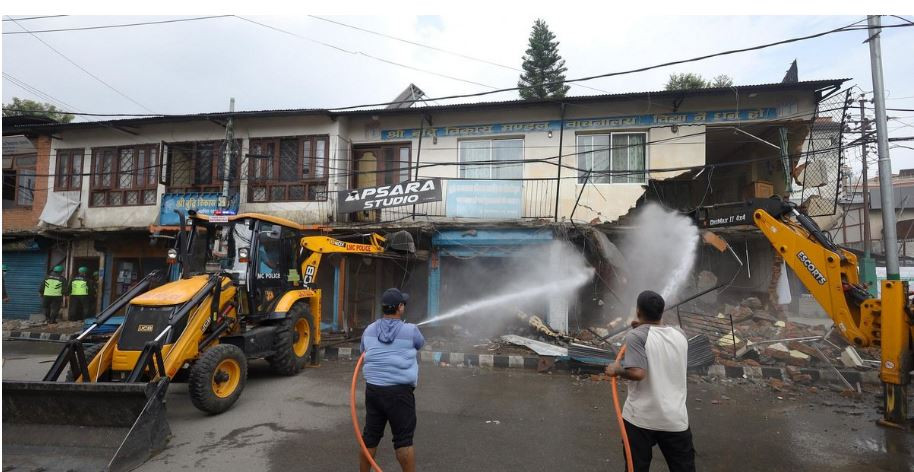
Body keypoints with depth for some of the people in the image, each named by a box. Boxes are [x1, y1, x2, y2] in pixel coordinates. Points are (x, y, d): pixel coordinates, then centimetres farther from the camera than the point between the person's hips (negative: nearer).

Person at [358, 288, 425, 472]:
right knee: (403, 439, 3)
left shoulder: (369, 330, 4)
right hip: (399, 392, -4)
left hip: (373, 389, 5)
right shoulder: (410, 330, -8)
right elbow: (421, 344, 13)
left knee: (370, 436, 15)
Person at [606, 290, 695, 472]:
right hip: (675, 418, 4)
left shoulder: (636, 336, -14)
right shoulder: (680, 335, 3)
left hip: (640, 417, -4)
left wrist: (617, 370, -8)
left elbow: (637, 373, -25)